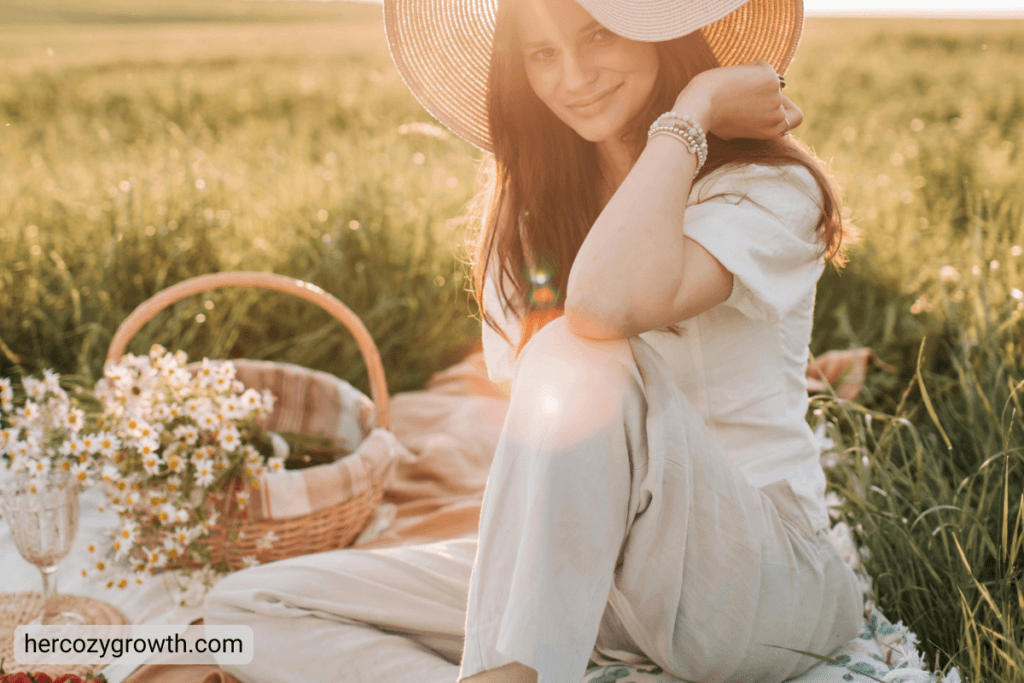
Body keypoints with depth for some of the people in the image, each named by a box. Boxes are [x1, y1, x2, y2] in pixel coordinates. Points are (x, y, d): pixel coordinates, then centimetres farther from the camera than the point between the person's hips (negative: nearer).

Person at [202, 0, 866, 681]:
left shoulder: (771, 189, -12)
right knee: (245, 609, -6)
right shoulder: (526, 200, 8)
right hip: (585, 572, 6)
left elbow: (610, 305, -33)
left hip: (755, 581, -6)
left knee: (582, 356, -36)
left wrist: (692, 110, -21)